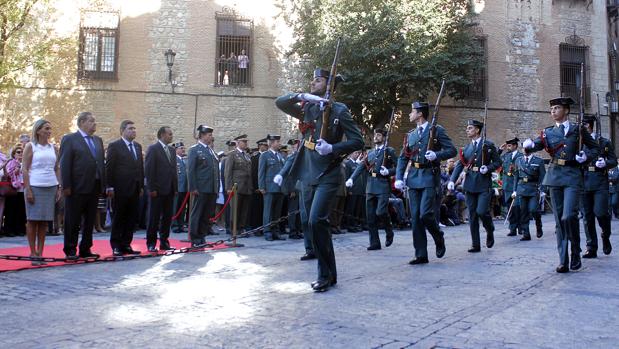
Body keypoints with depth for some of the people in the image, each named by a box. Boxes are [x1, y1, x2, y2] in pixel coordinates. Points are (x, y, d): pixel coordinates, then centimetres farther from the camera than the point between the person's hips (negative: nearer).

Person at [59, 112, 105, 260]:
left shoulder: (98, 140, 15)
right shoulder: (70, 139, -3)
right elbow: (65, 164, -8)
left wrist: (103, 185, 9)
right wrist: (66, 186, -14)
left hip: (94, 188, 6)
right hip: (77, 188, -6)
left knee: (90, 221, 11)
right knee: (73, 222, 2)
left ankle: (85, 249, 20)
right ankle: (70, 250, 12)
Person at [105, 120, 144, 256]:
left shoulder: (138, 146, 14)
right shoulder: (114, 146, -4)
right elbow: (109, 168, -7)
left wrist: (141, 186, 12)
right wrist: (110, 187, -12)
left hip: (135, 189, 6)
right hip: (120, 189, -6)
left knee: (132, 219, 7)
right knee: (119, 218, 2)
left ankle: (126, 245, 15)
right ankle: (116, 246, 10)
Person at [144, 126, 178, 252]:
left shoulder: (172, 150, 15)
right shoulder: (153, 149, -6)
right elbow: (148, 170, -10)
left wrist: (175, 188, 10)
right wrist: (152, 188, -14)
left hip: (170, 190, 7)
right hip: (158, 190, -7)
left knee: (167, 218, 9)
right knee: (154, 218, 0)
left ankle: (164, 242, 16)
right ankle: (151, 243, 7)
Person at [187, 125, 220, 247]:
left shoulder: (212, 150, 17)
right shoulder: (194, 149, -2)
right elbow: (190, 170, -7)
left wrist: (217, 187, 11)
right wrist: (193, 188, -14)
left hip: (212, 189, 7)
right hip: (201, 189, -6)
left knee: (208, 215, 10)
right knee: (197, 214, 0)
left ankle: (202, 238, 18)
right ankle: (195, 240, 6)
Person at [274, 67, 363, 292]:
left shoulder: (339, 110, -4)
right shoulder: (307, 108, 12)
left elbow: (357, 141, -7)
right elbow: (280, 102, 7)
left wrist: (332, 148, -21)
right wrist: (302, 96, -10)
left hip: (327, 175, -7)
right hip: (307, 175, 7)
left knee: (316, 221, -19)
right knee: (309, 222, 9)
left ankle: (325, 275, -5)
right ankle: (330, 274, 21)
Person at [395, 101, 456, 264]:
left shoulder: (437, 130, 2)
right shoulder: (410, 135, 17)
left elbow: (452, 150, -1)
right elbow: (402, 158, 14)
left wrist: (436, 155, -19)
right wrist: (399, 178, 1)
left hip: (429, 177, -5)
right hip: (413, 178, 6)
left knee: (425, 214, -15)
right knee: (415, 217, 2)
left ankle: (439, 238, 16)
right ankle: (421, 255, 8)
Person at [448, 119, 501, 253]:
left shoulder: (488, 145, 1)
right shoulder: (466, 148, 12)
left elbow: (497, 162, 3)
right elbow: (459, 165, 5)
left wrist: (488, 168, -16)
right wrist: (452, 180, -8)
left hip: (484, 185, -4)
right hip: (470, 185, 4)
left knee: (481, 211, -15)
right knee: (472, 215, 3)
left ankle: (490, 231, 16)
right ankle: (476, 245, 10)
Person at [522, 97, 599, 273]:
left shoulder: (578, 129, 6)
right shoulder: (548, 132, 12)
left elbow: (594, 147, 13)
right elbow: (536, 145, -2)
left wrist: (586, 156, -6)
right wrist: (528, 144, -24)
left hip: (572, 175, -3)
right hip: (554, 176, 3)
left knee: (569, 216, -17)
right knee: (559, 220, 4)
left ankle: (576, 253, 6)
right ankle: (563, 261, 9)